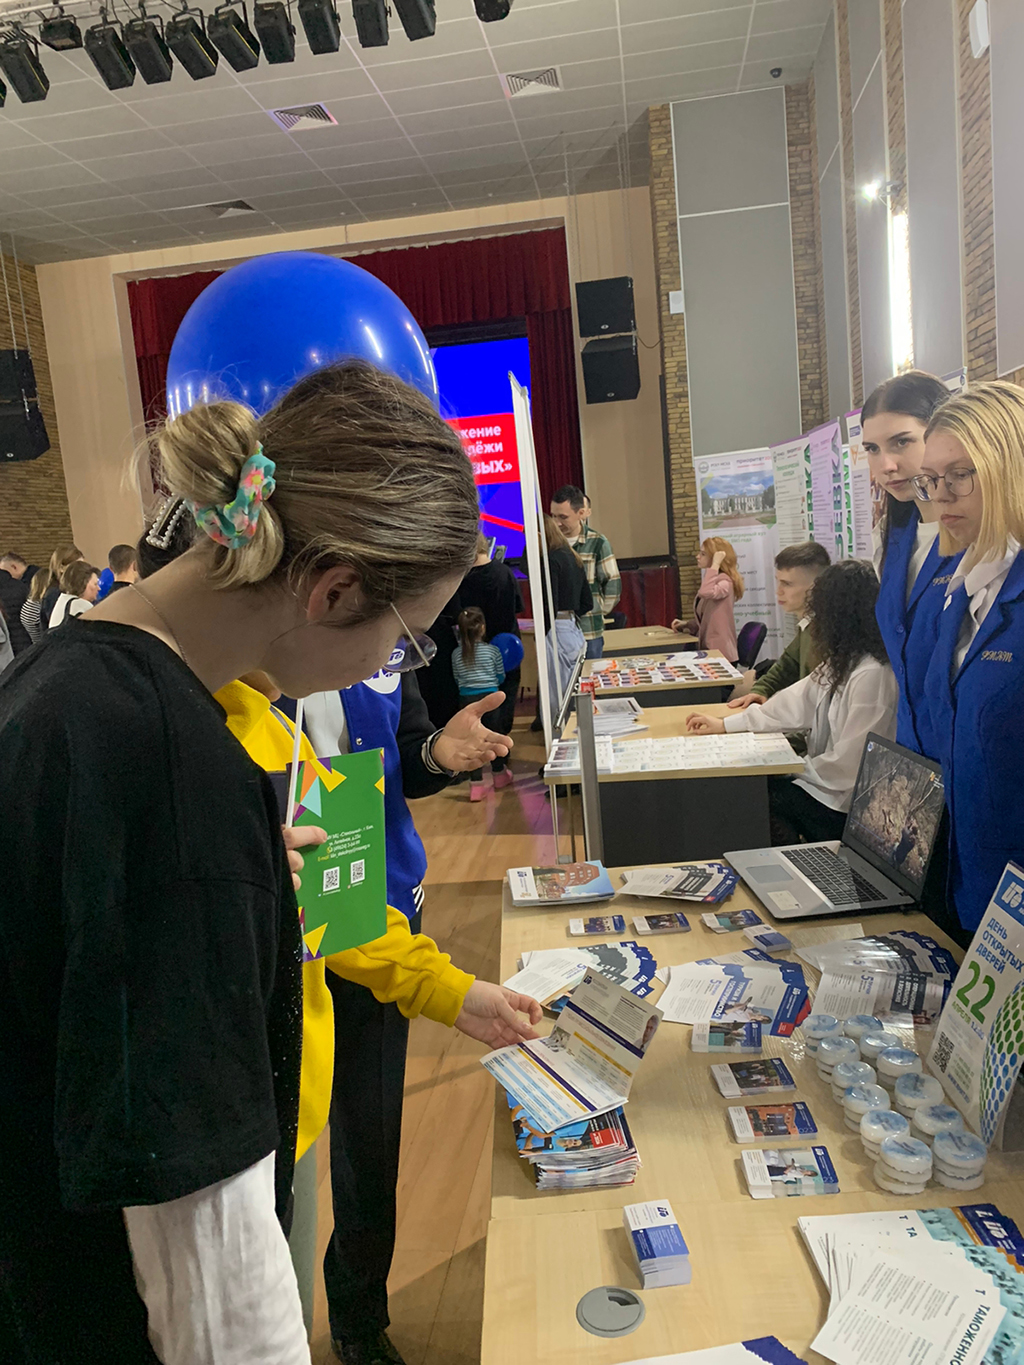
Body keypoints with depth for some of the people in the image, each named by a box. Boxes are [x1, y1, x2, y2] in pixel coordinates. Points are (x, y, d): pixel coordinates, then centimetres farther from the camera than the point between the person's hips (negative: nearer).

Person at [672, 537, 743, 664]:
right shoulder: (714, 580, 17)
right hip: (706, 649, 9)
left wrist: (715, 565, -27)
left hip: (720, 652, -9)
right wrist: (686, 624, 5)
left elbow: (706, 593, -36)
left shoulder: (724, 582, -12)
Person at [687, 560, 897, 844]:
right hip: (827, 780, 8)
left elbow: (847, 765, -26)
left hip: (844, 803, -8)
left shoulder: (871, 675, -26)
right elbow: (799, 700, 8)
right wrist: (726, 724, 8)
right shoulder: (844, 661, 5)